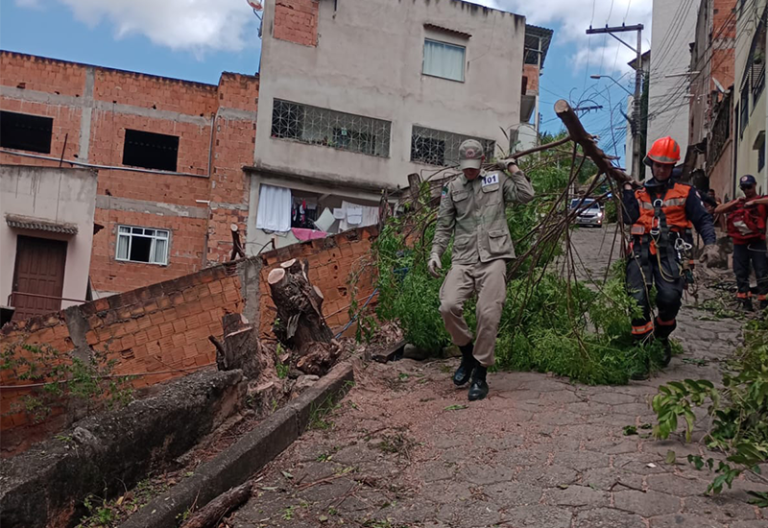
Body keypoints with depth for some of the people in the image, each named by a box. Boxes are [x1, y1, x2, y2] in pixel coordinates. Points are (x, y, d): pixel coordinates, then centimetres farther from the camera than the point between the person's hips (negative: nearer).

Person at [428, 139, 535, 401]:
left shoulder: (498, 179, 12)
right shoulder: (452, 187, 14)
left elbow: (526, 195, 0)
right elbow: (444, 225, 13)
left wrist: (513, 167, 4)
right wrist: (435, 252, 1)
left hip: (493, 257, -2)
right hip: (463, 259, 2)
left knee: (488, 314, -13)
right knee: (448, 306, -18)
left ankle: (480, 374, 3)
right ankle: (467, 352, 11)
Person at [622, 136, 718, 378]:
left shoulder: (685, 192, 14)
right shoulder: (639, 192, 19)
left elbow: (703, 219, 9)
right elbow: (629, 217, 3)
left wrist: (710, 244, -7)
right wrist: (627, 188, 2)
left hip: (670, 251, -1)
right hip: (642, 250, 2)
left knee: (670, 297, -22)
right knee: (638, 300, -16)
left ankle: (662, 336, 9)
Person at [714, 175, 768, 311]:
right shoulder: (737, 203, 19)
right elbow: (718, 210, 10)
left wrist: (754, 202, -19)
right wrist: (735, 202, 0)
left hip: (757, 243, -5)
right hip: (740, 244, 5)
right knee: (741, 274, 6)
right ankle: (745, 303, 12)